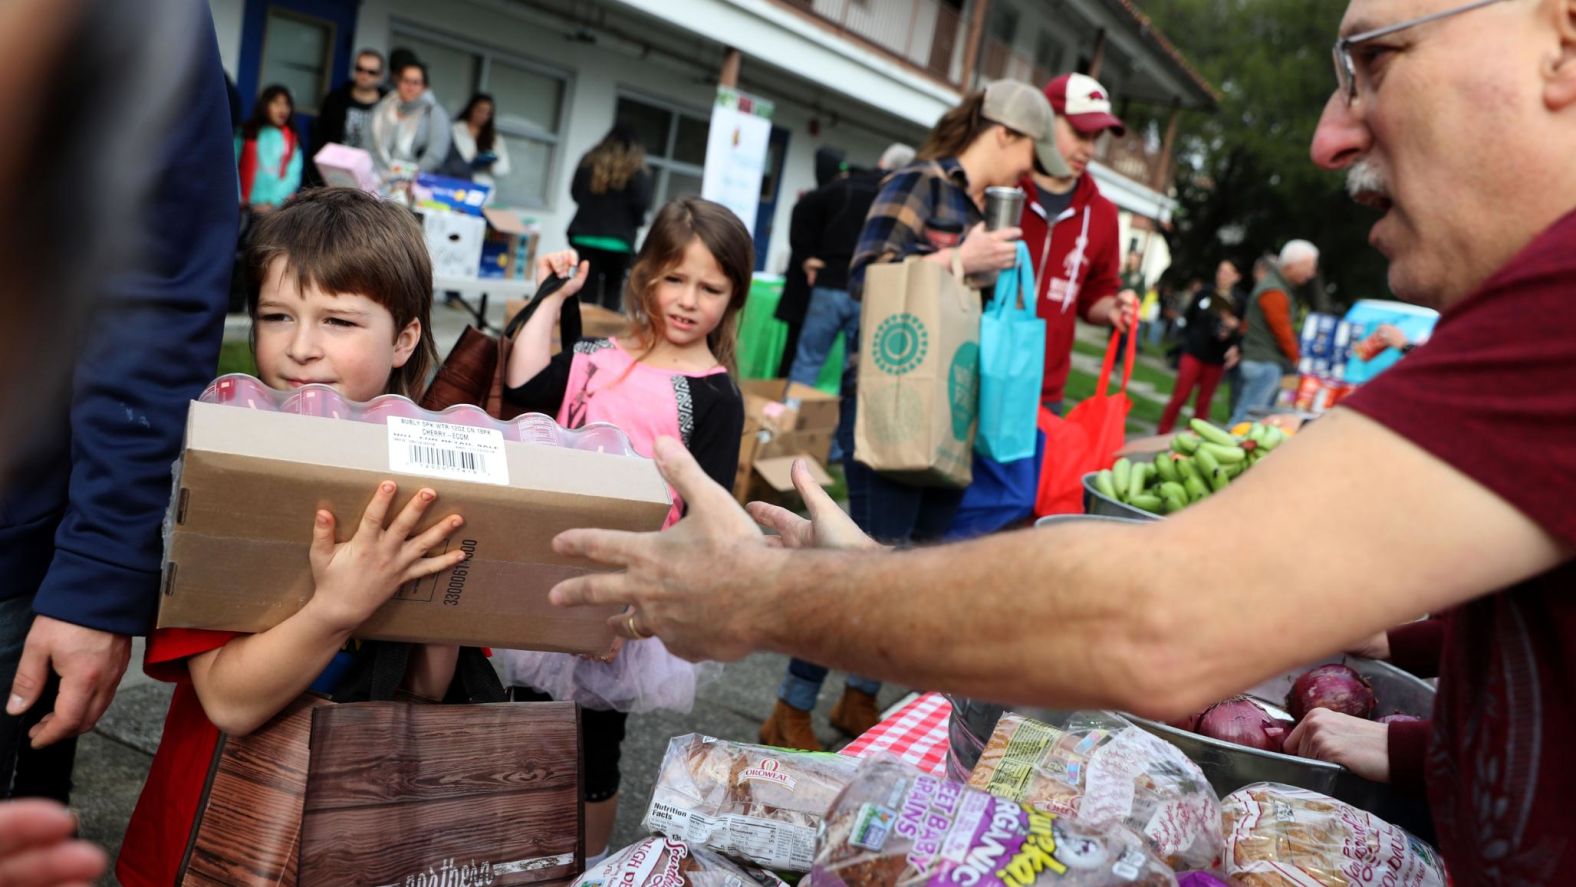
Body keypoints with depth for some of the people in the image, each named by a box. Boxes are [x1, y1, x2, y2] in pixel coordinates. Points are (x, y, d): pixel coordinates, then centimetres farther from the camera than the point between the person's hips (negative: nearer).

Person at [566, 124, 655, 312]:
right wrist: (632, 222, 6)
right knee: (613, 289, 10)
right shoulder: (638, 170, -6)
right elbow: (642, 203, -13)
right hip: (618, 239, -2)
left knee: (588, 287, 4)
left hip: (585, 235, 3)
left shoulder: (590, 161, 5)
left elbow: (575, 192, 10)